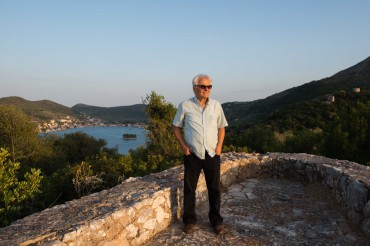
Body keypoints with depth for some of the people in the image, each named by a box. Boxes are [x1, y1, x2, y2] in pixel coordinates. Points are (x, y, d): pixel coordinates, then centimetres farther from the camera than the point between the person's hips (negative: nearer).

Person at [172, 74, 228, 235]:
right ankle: (189, 220, 24)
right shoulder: (185, 106, -2)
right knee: (189, 188, 7)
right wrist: (183, 146, -5)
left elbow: (221, 127, 13)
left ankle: (216, 220, 25)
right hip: (192, 154, -1)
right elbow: (176, 127, 5)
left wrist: (219, 145, -1)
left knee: (214, 188, 9)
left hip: (212, 154, 2)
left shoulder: (216, 105, 4)